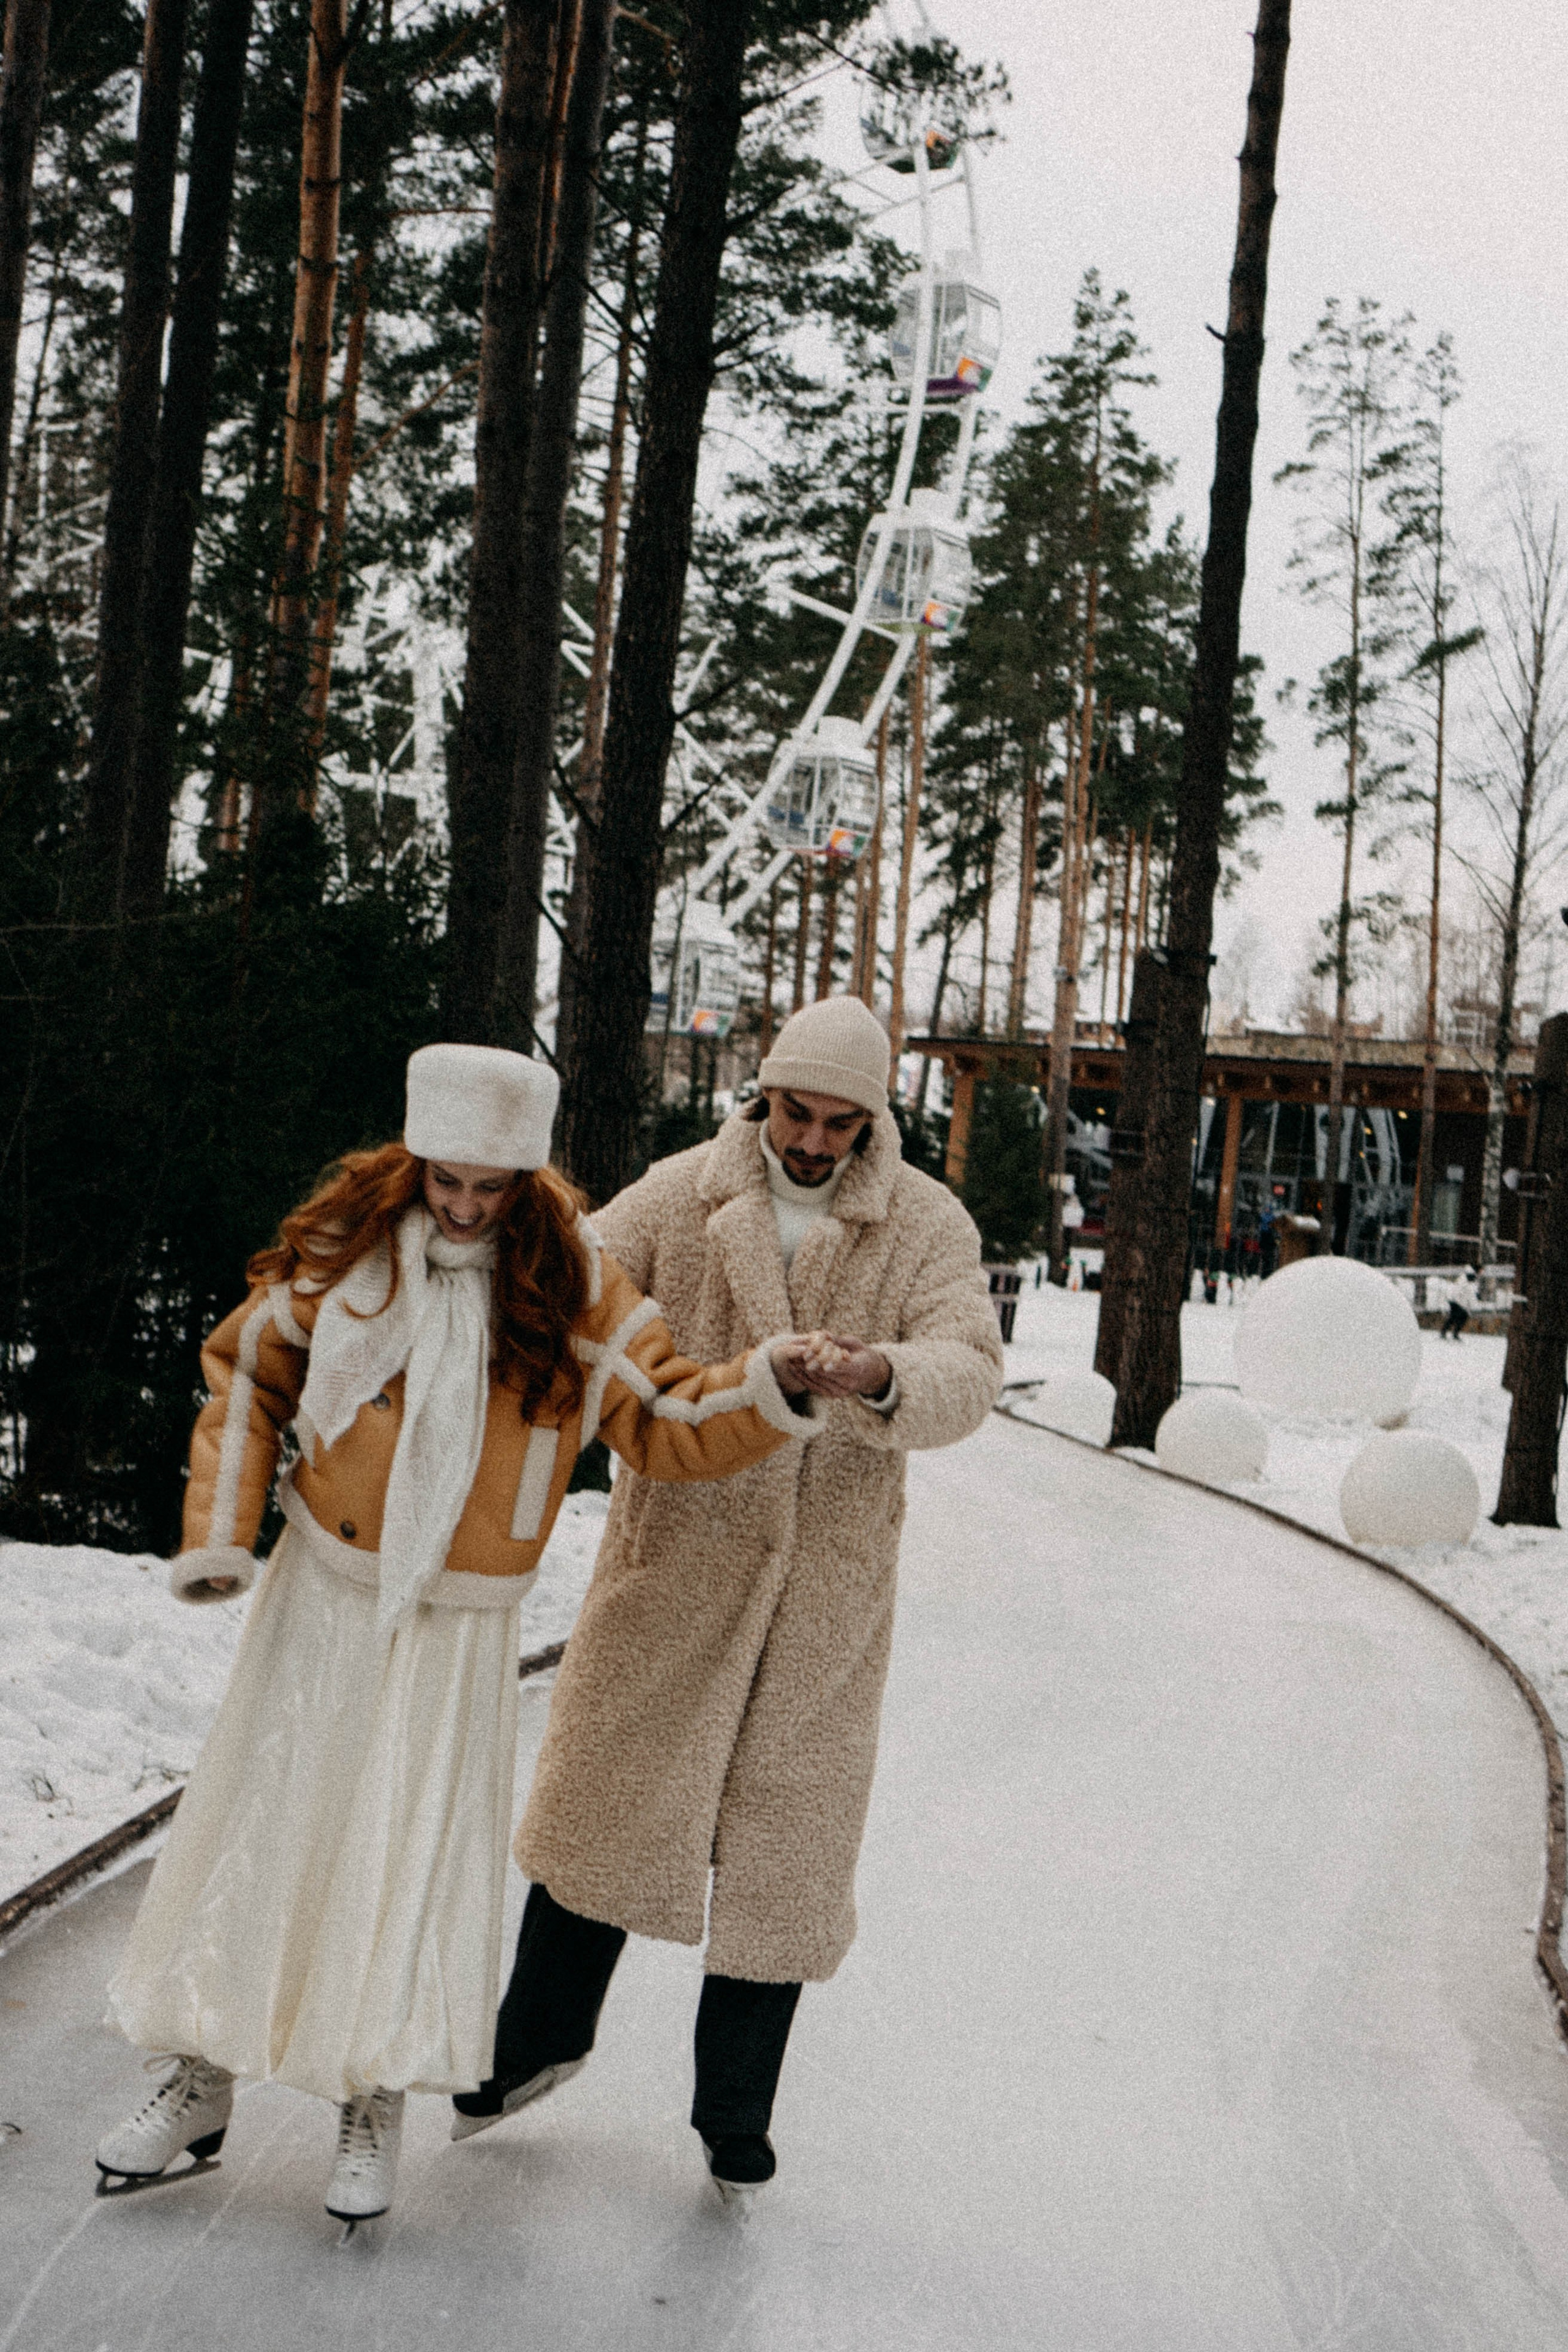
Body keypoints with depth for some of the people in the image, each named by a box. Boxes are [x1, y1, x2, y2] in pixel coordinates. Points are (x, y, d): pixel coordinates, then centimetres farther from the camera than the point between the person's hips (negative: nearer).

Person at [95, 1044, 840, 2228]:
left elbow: (669, 1426, -5)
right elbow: (247, 1374, 8)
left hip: (459, 1628, -2)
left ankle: (376, 2103, 21)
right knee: (260, 1825, 10)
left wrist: (765, 1387, -24)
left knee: (415, 1851, 0)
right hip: (321, 1596, 2)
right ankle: (201, 2078, 28)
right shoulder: (345, 1246, -5)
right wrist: (219, 1535, 0)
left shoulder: (573, 1285, -9)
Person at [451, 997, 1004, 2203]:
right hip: (675, 1550, 0)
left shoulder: (928, 1225, -2)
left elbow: (968, 1371, -14)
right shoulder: (678, 1196, -2)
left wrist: (884, 1378, -36)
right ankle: (543, 2033, 33)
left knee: (783, 1838, 8)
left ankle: (735, 2115, 26)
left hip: (825, 1581, 0)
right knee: (607, 1795, 8)